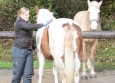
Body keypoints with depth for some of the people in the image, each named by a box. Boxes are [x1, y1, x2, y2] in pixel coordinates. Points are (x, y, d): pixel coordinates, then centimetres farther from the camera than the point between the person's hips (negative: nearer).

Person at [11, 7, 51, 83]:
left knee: (28, 74, 3)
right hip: (19, 51, -7)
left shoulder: (27, 24, 15)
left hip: (29, 51, 7)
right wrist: (42, 25, -29)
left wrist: (33, 47, 17)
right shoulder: (20, 23, -9)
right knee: (18, 73, 0)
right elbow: (30, 27, -28)